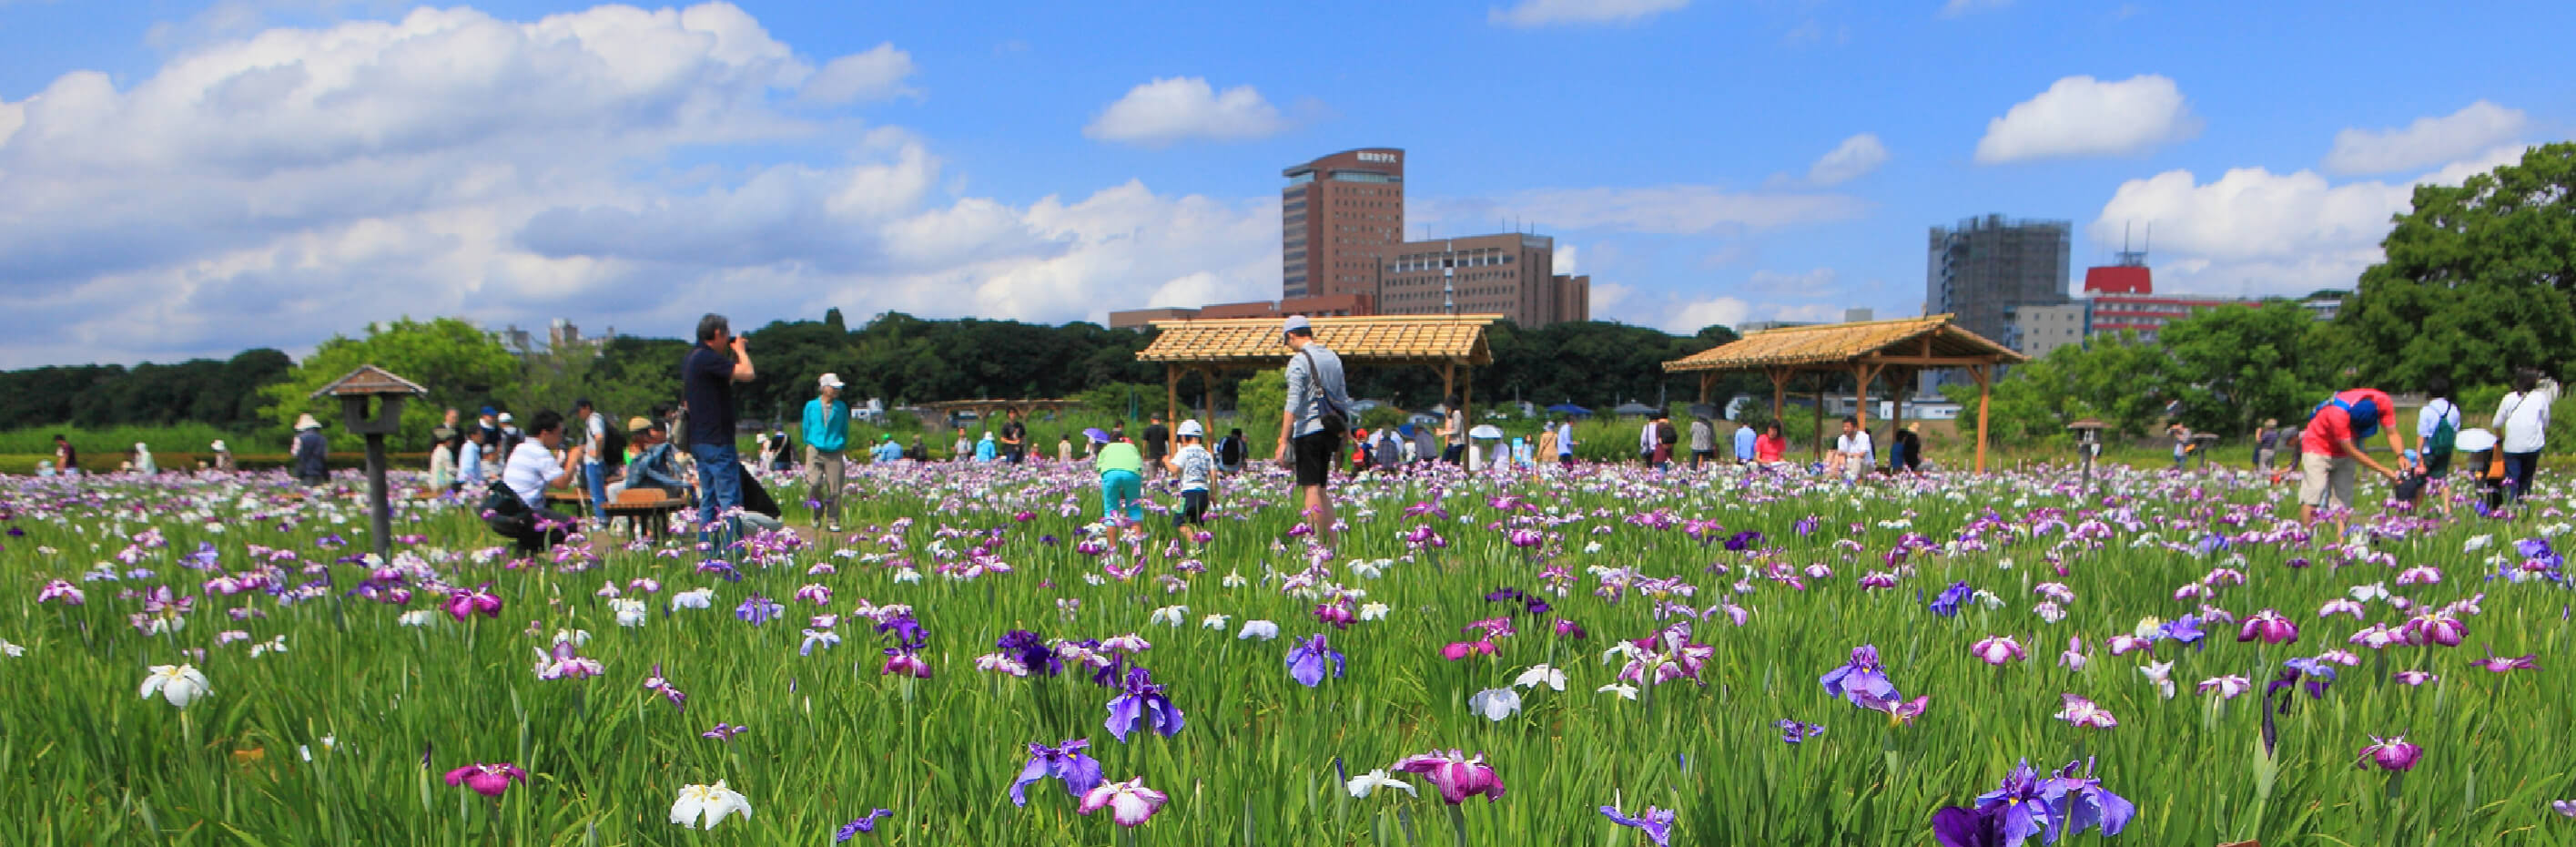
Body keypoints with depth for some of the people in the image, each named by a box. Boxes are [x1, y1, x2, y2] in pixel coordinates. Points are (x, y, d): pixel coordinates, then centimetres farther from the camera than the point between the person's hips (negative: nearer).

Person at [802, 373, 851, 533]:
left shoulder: (841, 407, 8)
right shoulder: (811, 406, 5)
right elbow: (806, 427, 15)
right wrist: (810, 444, 13)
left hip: (834, 453, 1)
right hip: (815, 451, -1)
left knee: (835, 489, -5)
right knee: (813, 484, -16)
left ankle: (833, 522, 7)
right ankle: (818, 510, 13)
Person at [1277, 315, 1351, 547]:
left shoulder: (1299, 361, -10)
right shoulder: (1332, 357, 14)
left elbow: (1293, 403, -17)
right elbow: (1343, 399, 17)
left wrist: (1284, 440, -16)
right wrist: (1341, 436, 23)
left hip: (1308, 430, -7)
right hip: (1329, 430, 7)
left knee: (1311, 489, -5)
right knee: (1321, 489, 14)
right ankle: (1332, 542, 10)